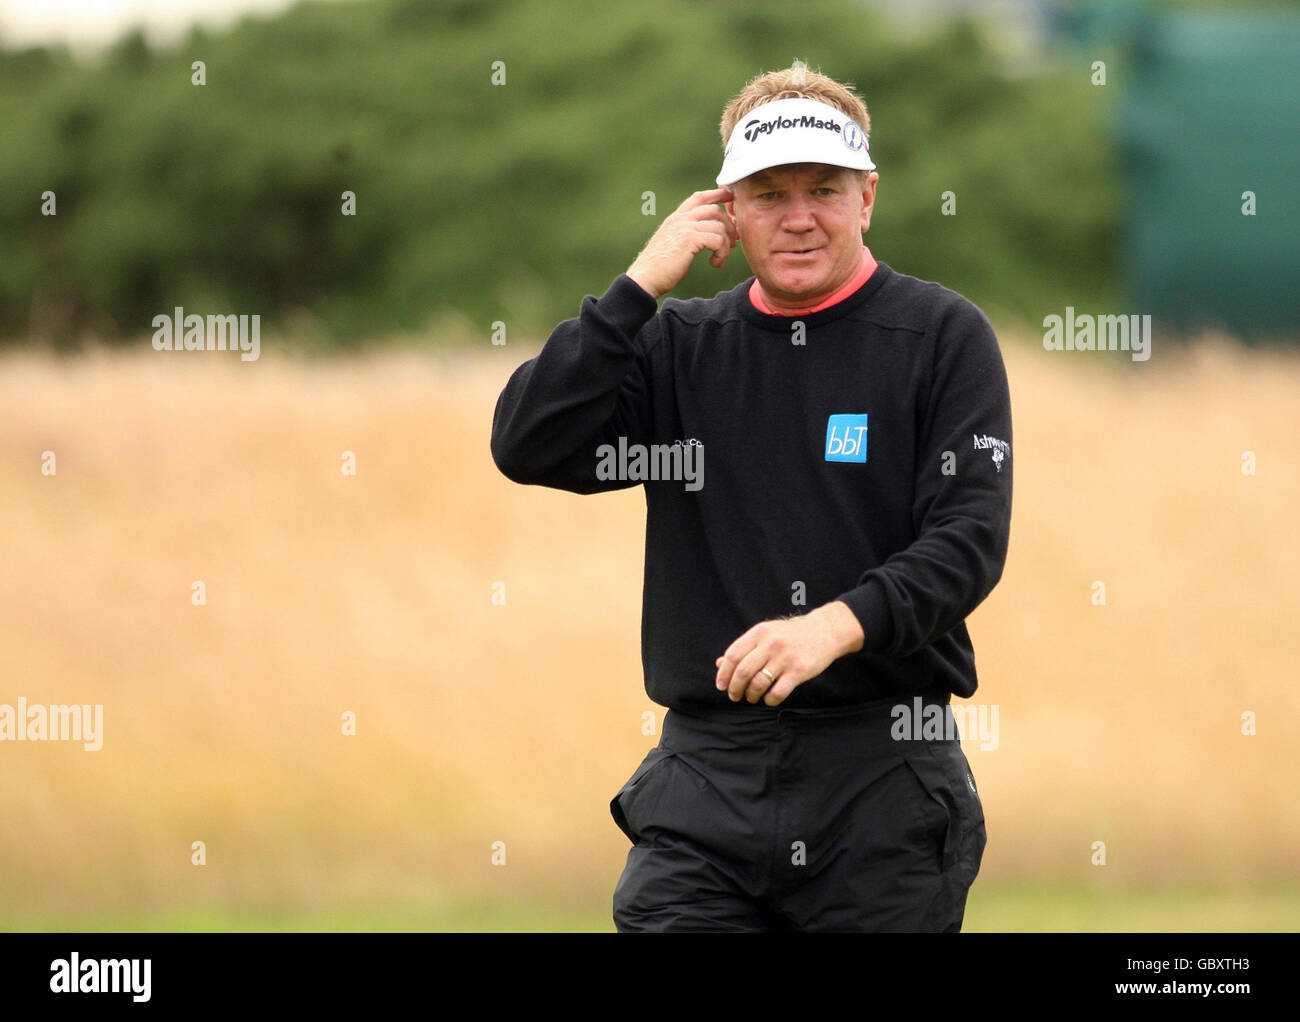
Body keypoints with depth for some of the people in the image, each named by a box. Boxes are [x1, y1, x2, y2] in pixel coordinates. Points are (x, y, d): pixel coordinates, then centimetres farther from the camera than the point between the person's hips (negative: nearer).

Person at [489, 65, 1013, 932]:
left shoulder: (943, 335, 2)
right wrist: (640, 287, -4)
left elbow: (971, 536, -8)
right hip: (706, 780, 2)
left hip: (883, 781, -2)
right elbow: (527, 448, 0)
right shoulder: (682, 346, 12)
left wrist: (837, 625, -24)